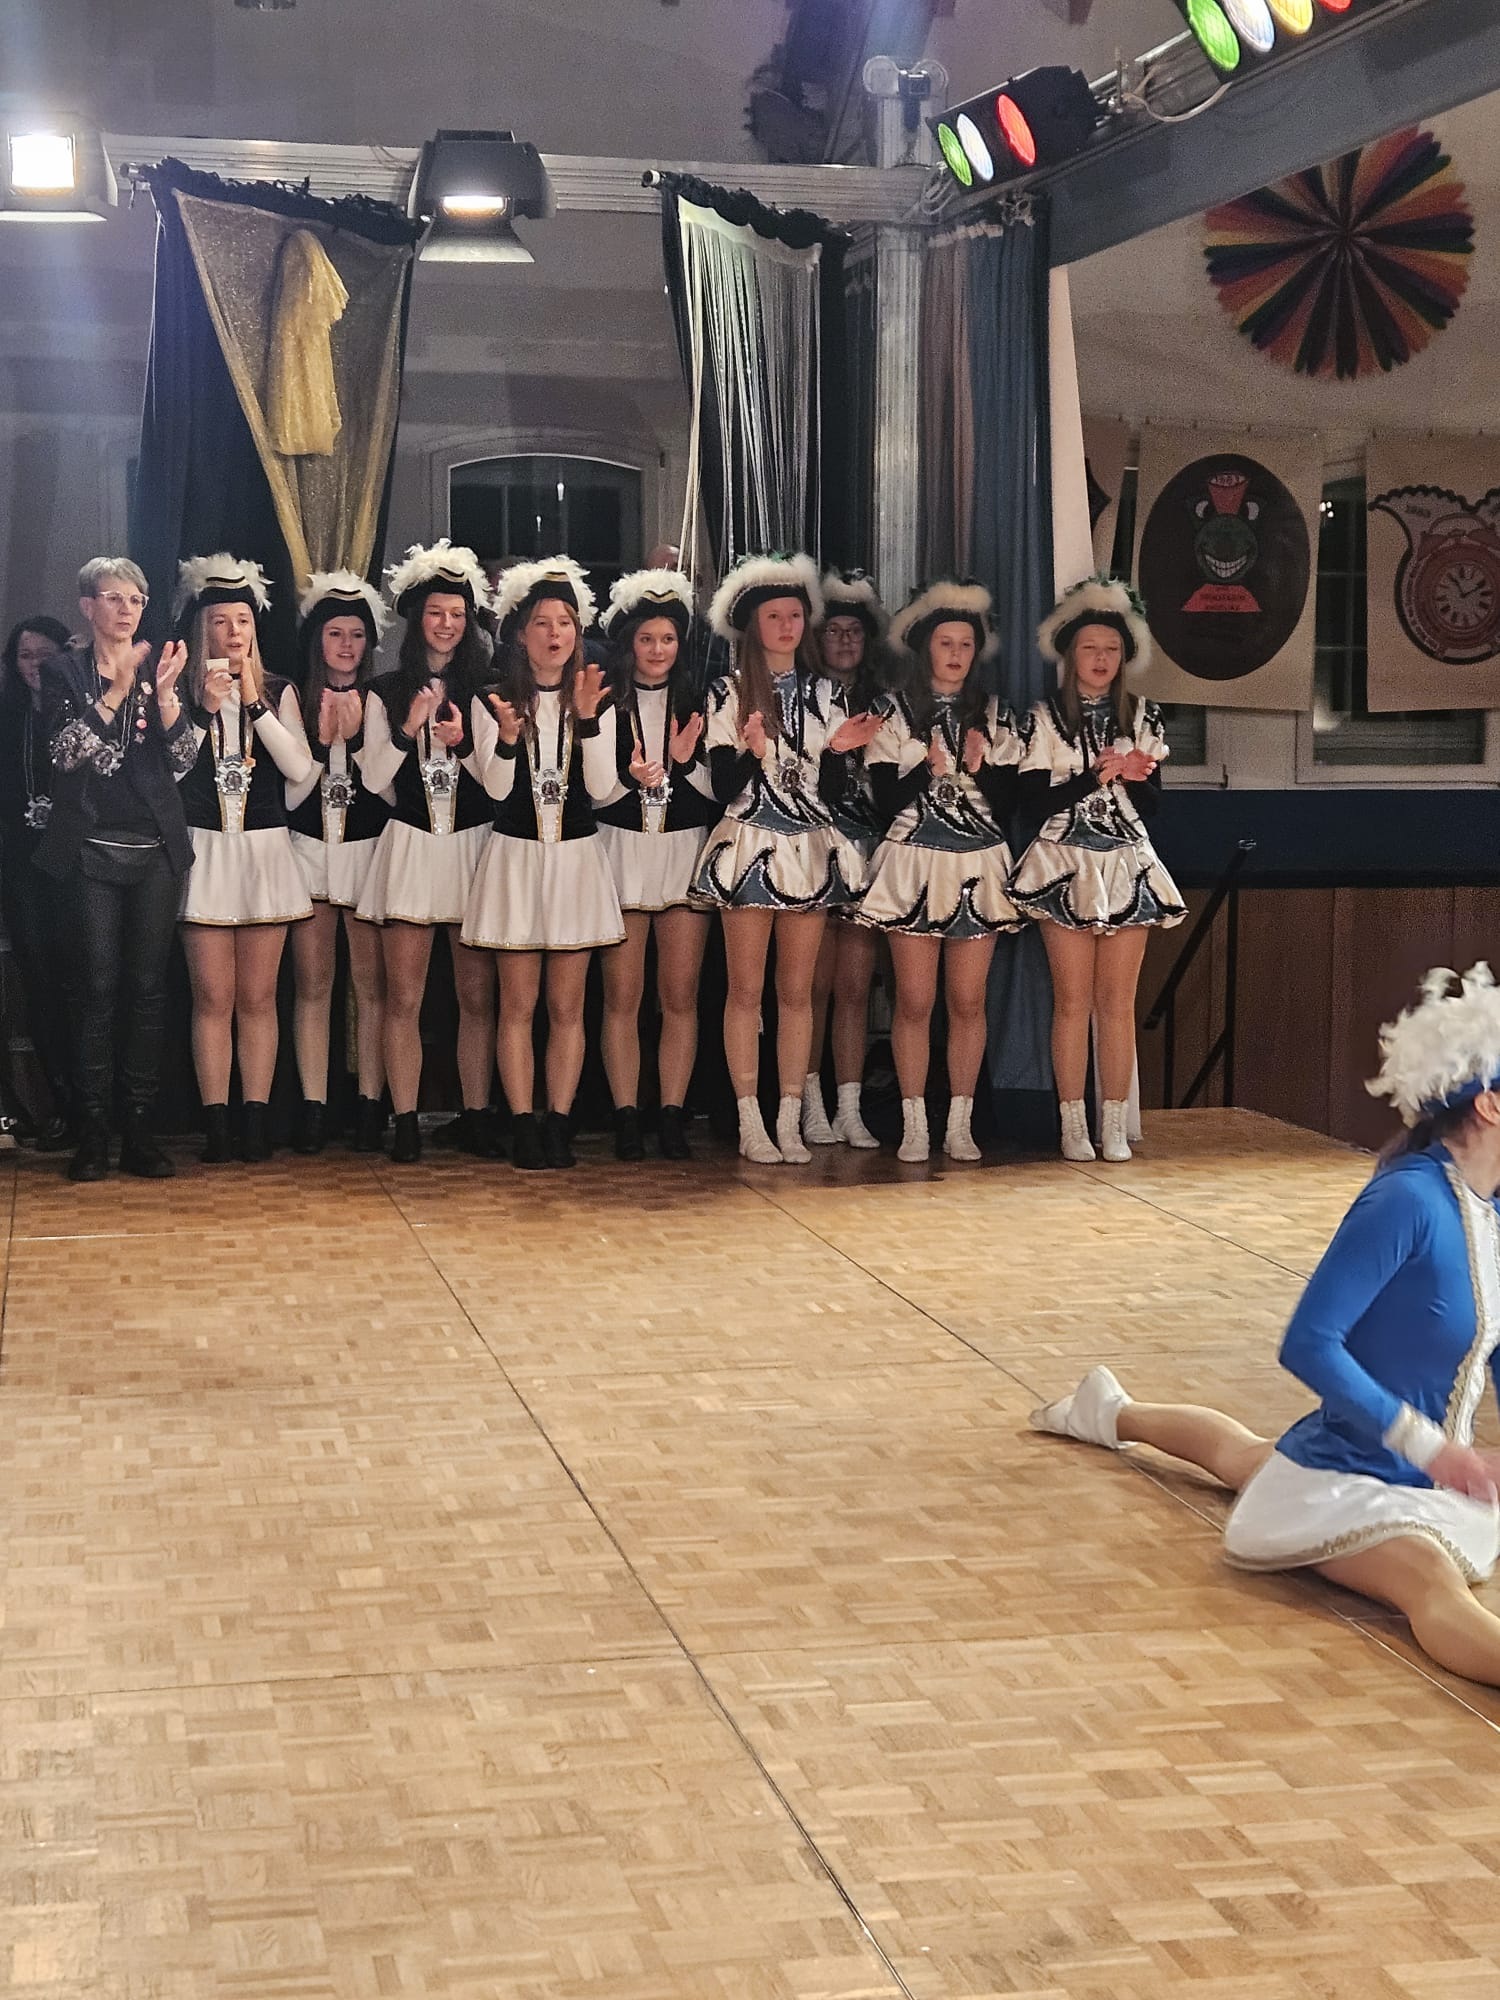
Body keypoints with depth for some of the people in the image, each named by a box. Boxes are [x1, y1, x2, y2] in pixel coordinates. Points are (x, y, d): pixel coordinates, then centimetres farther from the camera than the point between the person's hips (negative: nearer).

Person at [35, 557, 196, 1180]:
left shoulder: (159, 669, 11)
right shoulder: (64, 671, 5)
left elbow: (183, 759, 4)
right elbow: (64, 750, -9)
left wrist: (164, 692, -11)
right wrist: (117, 690, -15)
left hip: (157, 849, 2)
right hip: (92, 848, -2)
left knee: (148, 986, 1)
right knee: (97, 987, -5)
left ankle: (140, 1134, 5)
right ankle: (91, 1135, -2)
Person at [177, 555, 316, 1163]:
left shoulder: (278, 692, 7)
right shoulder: (181, 692, 3)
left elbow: (299, 768, -6)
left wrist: (255, 704, -10)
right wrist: (205, 712, -15)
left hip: (265, 851, 1)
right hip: (204, 853, -1)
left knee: (257, 997, 3)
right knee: (213, 997, -1)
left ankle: (256, 1118, 6)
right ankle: (215, 1123, 2)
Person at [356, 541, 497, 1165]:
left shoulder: (484, 689, 8)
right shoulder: (386, 692, 7)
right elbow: (374, 778, 1)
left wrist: (465, 742, -13)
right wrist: (407, 730, -11)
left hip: (474, 846, 1)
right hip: (410, 848, -1)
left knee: (477, 994, 1)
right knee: (404, 997, -3)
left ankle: (476, 1116, 9)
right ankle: (405, 1123, 2)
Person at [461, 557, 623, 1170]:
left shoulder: (592, 697, 6)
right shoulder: (495, 700, 1)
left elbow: (601, 782, -6)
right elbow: (497, 788, -8)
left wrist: (587, 717, -18)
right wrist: (506, 735, -26)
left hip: (576, 855, 2)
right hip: (516, 855, -2)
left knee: (567, 1004, 3)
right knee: (518, 1004, 0)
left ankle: (558, 1122, 7)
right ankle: (523, 1125, 3)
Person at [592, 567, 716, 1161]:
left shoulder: (696, 705, 8)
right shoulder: (605, 704, 1)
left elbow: (719, 790, 5)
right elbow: (593, 795, -2)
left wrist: (687, 761, -11)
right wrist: (630, 778, -20)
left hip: (685, 853, 2)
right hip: (622, 853, -2)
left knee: (680, 996, 1)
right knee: (622, 996, -1)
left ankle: (673, 1116, 5)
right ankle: (626, 1119, 3)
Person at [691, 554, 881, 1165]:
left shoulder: (820, 693, 12)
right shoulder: (729, 693, 1)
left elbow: (831, 789, 12)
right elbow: (722, 786, -4)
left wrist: (838, 750, -6)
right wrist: (751, 753, -22)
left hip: (809, 849, 4)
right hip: (749, 847, -3)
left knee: (797, 990, 4)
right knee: (746, 988, -2)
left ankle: (790, 1122, 7)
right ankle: (750, 1124, 1)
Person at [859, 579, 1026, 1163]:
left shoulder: (994, 716, 10)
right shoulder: (894, 713, 3)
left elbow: (1008, 803, 7)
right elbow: (885, 800, -3)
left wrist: (979, 768, -9)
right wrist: (928, 770, -17)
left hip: (979, 865, 2)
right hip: (913, 863, -2)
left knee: (968, 1001, 1)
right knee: (915, 1001, -3)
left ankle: (960, 1124, 7)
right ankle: (913, 1124, 4)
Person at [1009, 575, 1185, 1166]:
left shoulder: (1142, 718, 9)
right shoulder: (1045, 719, 1)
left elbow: (1153, 804, 8)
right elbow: (1033, 802, -6)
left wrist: (1135, 776, -12)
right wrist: (1095, 776, -14)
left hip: (1127, 867, 2)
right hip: (1066, 867, -2)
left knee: (1118, 1002, 1)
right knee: (1073, 1001, -3)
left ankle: (1115, 1125, 5)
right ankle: (1073, 1125, 3)